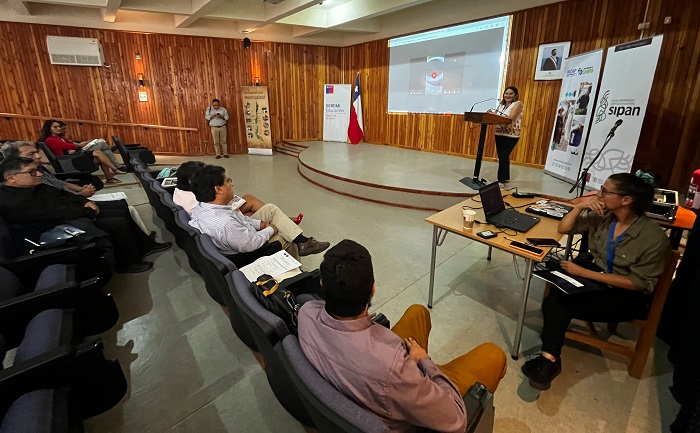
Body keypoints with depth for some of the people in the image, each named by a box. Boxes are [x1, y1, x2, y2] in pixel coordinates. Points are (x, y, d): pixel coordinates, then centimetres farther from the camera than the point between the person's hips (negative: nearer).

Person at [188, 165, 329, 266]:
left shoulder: (201, 207, -14)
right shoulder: (225, 225, -42)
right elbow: (251, 244, -30)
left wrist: (259, 223, -1)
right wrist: (271, 229, -14)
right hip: (246, 255, -8)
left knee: (270, 208, 5)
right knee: (287, 238, 7)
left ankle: (302, 241, 7)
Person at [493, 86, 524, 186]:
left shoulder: (518, 104, -6)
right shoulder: (502, 104, 15)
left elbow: (510, 118, -19)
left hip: (511, 136, -6)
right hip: (499, 134, 7)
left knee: (503, 157, -11)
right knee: (502, 157, 11)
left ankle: (501, 181, -7)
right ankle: (506, 177, 25)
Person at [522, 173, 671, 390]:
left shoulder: (653, 238, -20)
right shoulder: (603, 216, -5)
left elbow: (639, 283, -19)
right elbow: (563, 229, 4)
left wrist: (584, 273, -26)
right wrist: (579, 206, -14)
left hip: (628, 295, -5)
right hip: (593, 270, 5)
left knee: (560, 303, -27)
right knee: (556, 296, -27)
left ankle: (550, 357, -12)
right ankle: (550, 357, -21)